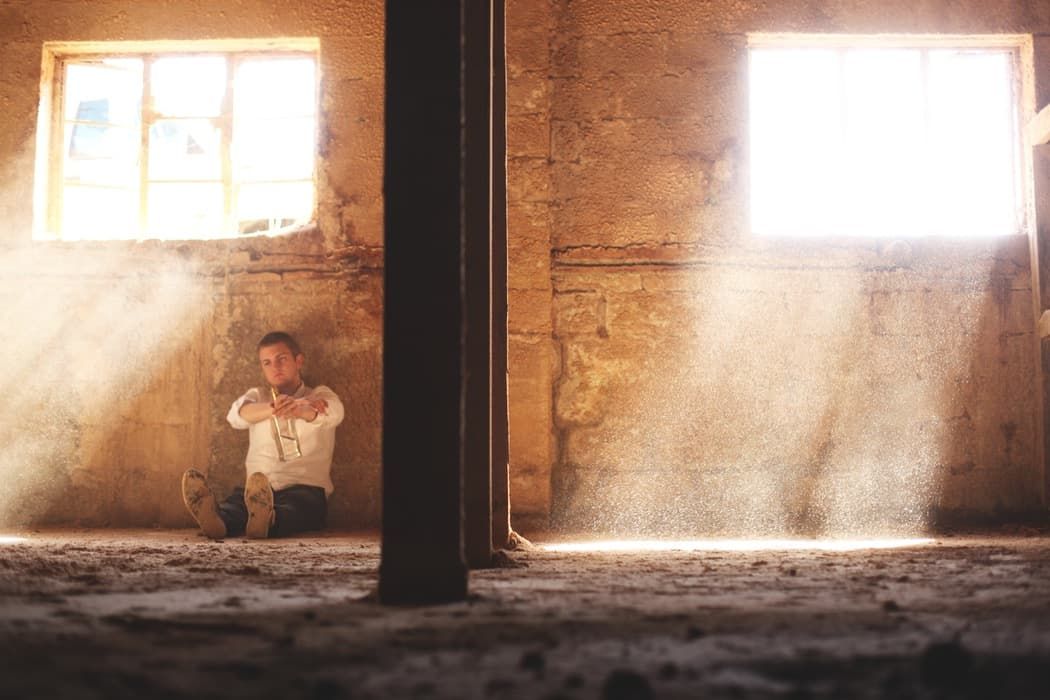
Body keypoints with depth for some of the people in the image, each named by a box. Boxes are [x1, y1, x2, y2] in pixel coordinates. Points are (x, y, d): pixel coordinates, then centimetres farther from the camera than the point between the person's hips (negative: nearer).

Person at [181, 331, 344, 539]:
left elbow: (333, 413, -12)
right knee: (234, 505, -32)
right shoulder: (257, 396, 23)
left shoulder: (320, 396, 16)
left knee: (293, 508, -38)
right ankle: (218, 519, -64)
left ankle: (266, 521, -69)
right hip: (257, 491, 2)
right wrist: (273, 408, -29)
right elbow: (237, 415, -4)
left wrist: (298, 408, -39)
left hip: (306, 488, -2)